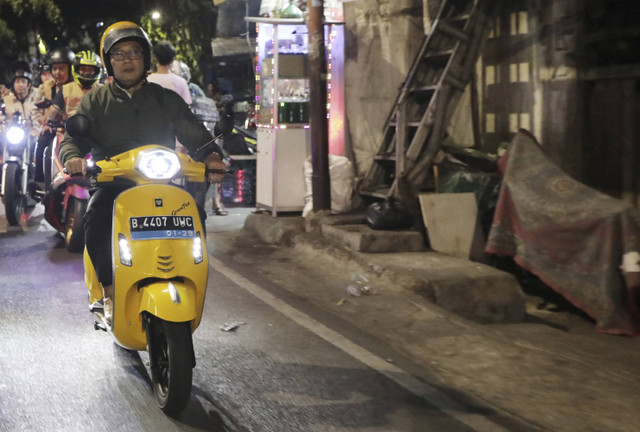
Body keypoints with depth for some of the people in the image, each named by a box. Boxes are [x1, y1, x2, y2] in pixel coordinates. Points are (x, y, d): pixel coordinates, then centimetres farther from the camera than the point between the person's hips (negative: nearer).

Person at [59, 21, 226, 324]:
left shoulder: (167, 100, 17)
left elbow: (195, 135, 10)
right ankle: (110, 290, -18)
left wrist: (211, 156, -14)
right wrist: (73, 157, -21)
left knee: (194, 215, -27)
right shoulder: (95, 102, 16)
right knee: (96, 218, -32)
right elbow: (73, 137, 4)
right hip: (111, 183, 0)